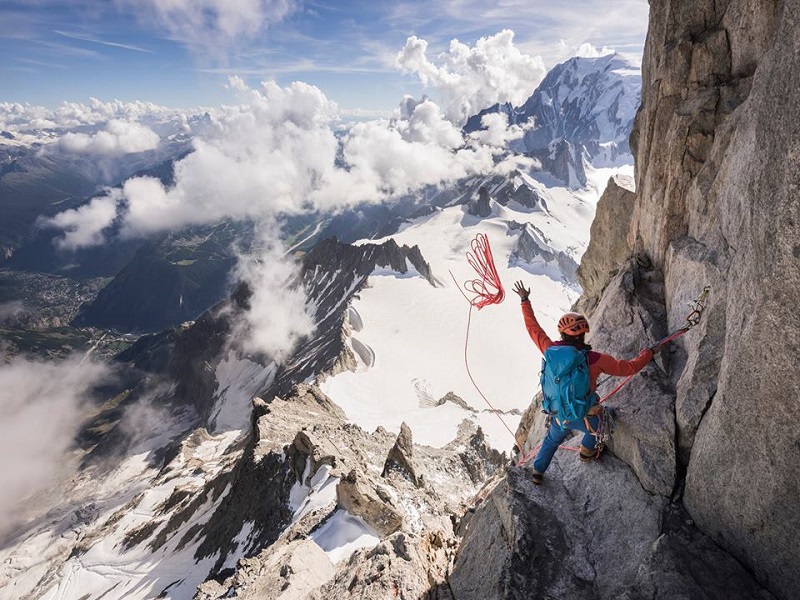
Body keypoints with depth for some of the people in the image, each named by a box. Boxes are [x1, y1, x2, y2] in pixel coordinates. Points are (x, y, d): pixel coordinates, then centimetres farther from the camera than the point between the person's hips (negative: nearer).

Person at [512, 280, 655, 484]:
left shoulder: (551, 350, -16)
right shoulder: (595, 359, -24)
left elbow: (533, 328, -3)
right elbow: (629, 368, -15)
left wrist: (525, 301, 8)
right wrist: (648, 353, 3)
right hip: (585, 418, -3)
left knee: (552, 440, 33)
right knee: (602, 417, 34)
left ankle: (538, 472, 46)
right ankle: (586, 452, 50)